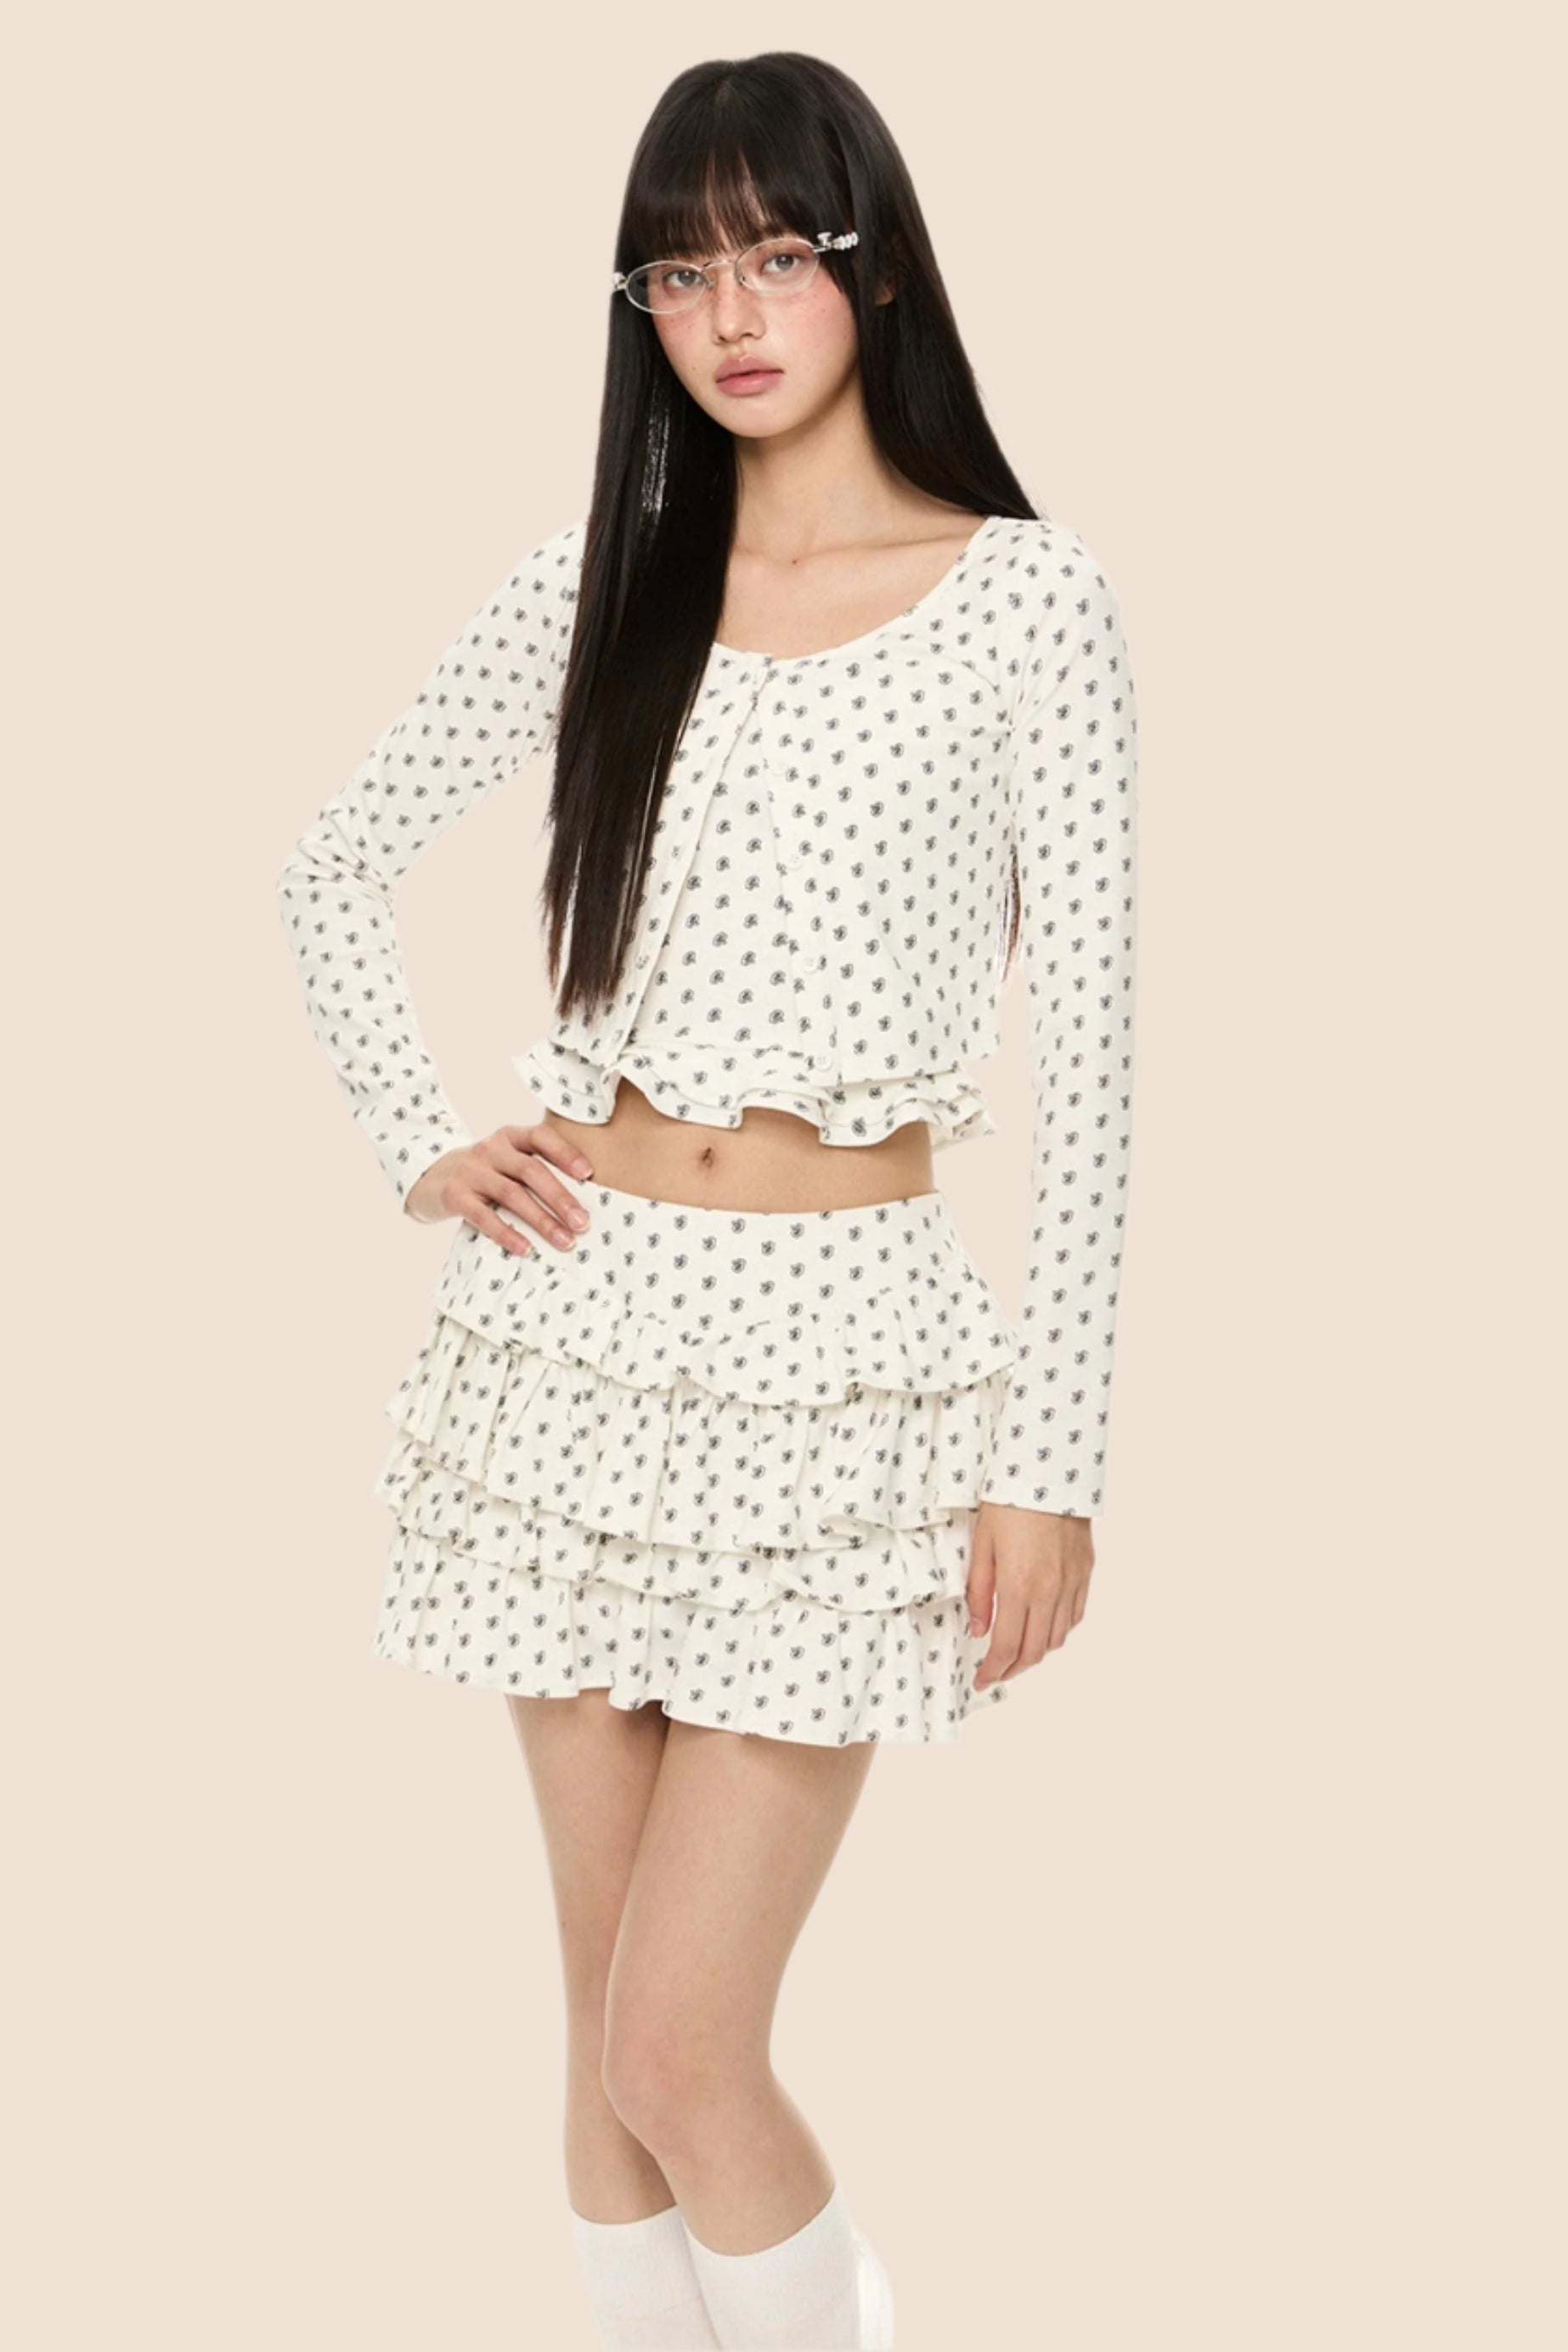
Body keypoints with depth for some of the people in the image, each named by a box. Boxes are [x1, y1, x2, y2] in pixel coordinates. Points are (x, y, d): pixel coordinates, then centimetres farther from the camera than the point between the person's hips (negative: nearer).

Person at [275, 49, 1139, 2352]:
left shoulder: (1025, 597, -4)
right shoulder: (598, 582, 6)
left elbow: (1086, 1046, -6)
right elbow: (337, 863, 18)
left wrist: (1055, 1452, -8)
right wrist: (412, 1135, 5)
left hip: (847, 1343, -3)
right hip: (583, 1320, 4)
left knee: (683, 2054, -6)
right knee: (612, 2034, 11)